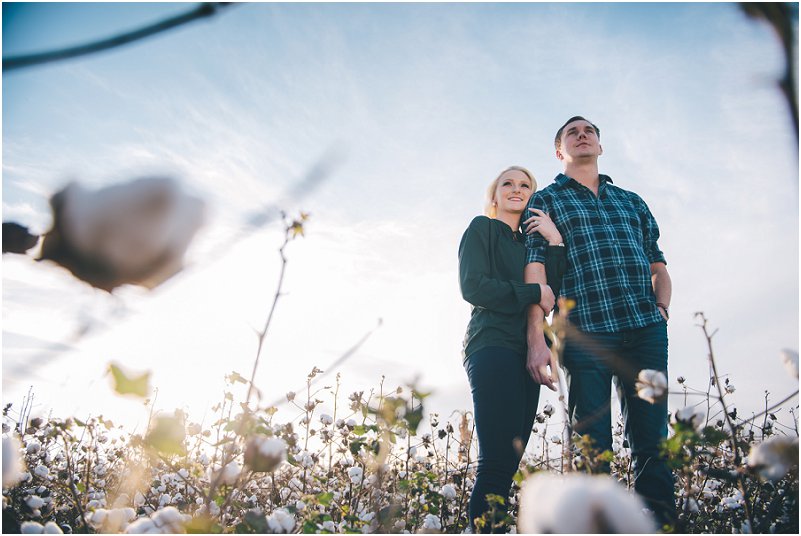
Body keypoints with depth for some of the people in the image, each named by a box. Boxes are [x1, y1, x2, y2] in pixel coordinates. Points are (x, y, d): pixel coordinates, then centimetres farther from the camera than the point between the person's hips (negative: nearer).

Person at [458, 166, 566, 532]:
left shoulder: (529, 242, 25)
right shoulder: (481, 228, 8)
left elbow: (551, 292, 7)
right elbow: (473, 287, -8)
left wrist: (555, 242, -2)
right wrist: (533, 292, -7)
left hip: (525, 352, 7)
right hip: (493, 346, -7)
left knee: (508, 463, 2)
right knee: (497, 461, -16)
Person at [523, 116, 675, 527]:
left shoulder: (632, 202, 24)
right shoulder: (545, 201, 11)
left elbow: (658, 266, 25)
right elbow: (535, 270, -1)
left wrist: (661, 308, 4)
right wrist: (537, 340, -12)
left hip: (645, 330, 4)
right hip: (585, 333, -3)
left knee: (652, 443, 2)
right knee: (593, 449, -3)